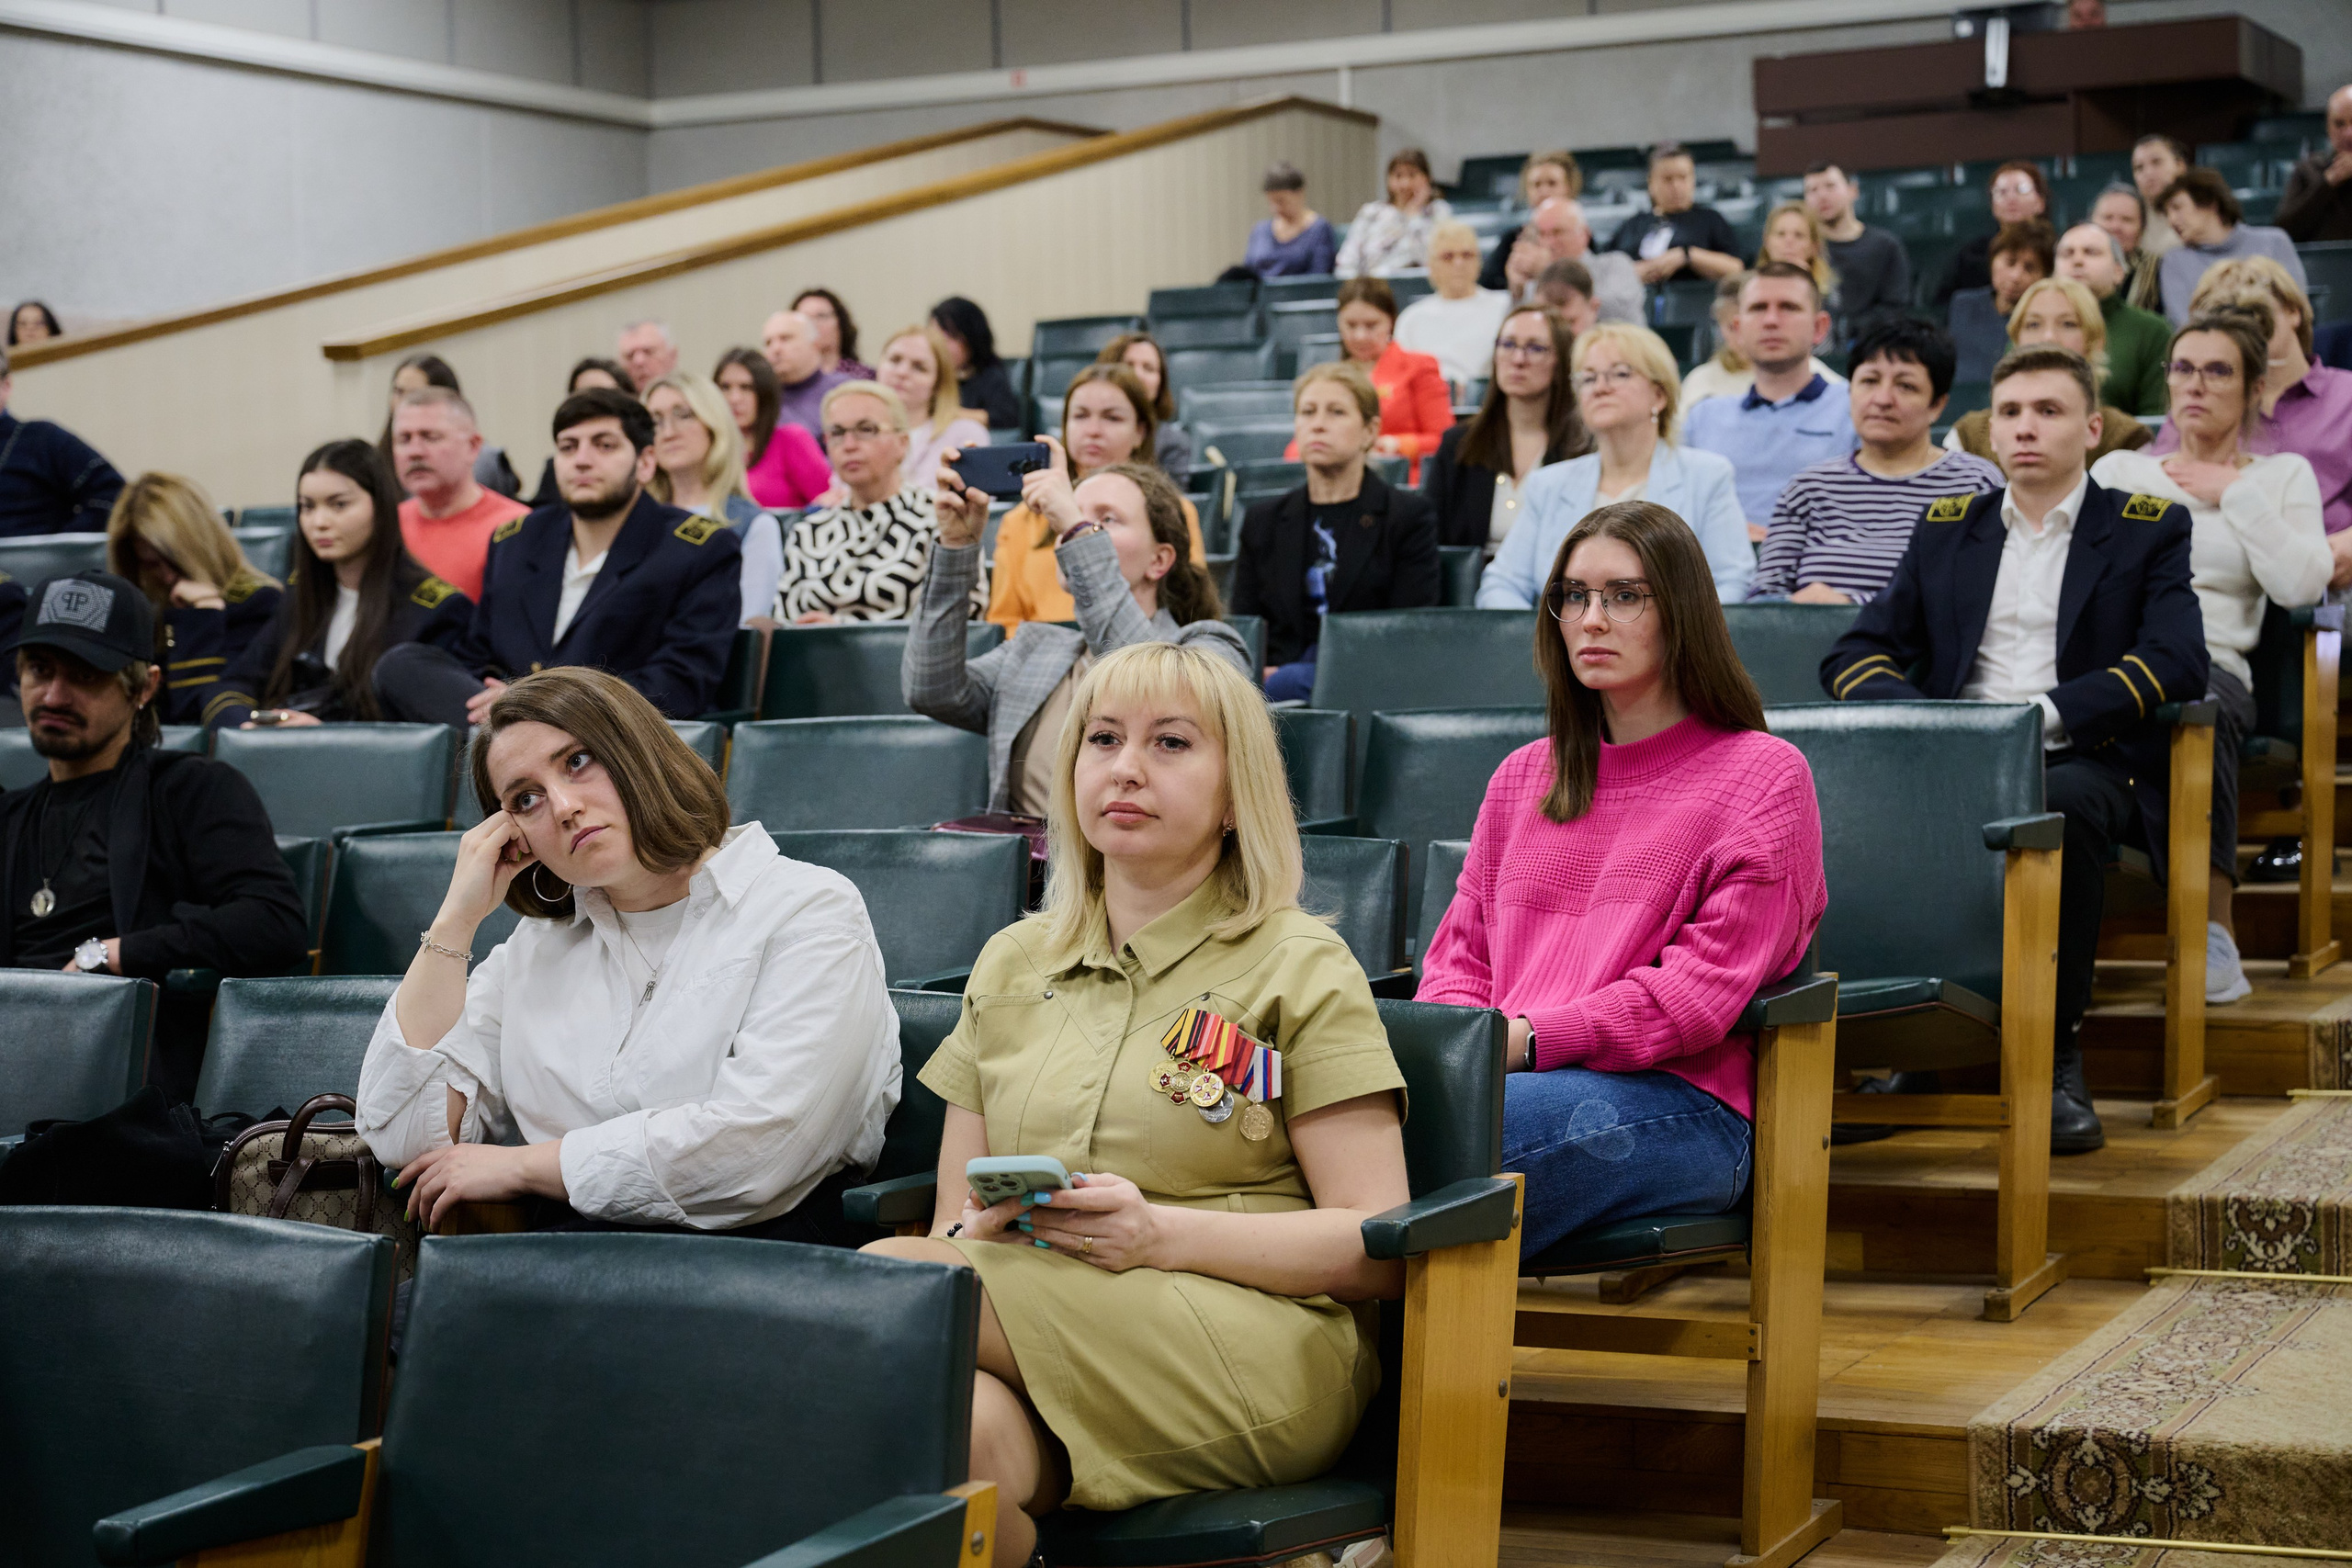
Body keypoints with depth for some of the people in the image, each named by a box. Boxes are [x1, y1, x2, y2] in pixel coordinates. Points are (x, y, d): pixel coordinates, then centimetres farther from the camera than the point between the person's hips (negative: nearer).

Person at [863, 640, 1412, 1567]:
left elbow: (1380, 1248, 0)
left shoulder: (1300, 968, 8)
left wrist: (1164, 1233, -14)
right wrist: (976, 1232, -5)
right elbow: (952, 1223, 21)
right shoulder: (1010, 965, 23)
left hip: (1252, 1347, -3)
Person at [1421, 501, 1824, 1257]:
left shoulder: (1764, 774, 10)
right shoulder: (1522, 777, 29)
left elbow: (1707, 985, -3)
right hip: (1508, 1078, 5)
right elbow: (1460, 952, 23)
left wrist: (1529, 1038, -12)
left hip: (1674, 1100, -4)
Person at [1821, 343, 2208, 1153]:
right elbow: (1853, 656, 13)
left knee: (2063, 806, -39)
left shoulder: (2149, 529, 12)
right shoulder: (1945, 530, 21)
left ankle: (2058, 1060, -24)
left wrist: (2045, 715, -17)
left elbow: (2178, 662, -5)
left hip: (2086, 760, -3)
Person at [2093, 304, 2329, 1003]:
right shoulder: (2119, 468, 26)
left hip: (2212, 664, -1)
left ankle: (2214, 928, -35)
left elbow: (2301, 585, 1)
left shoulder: (2283, 475, 20)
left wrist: (2236, 495, 6)